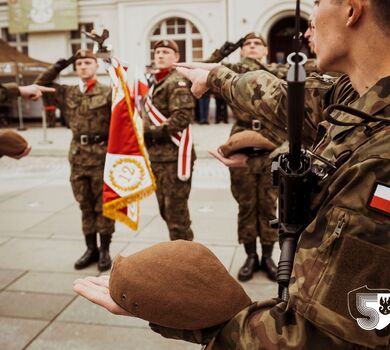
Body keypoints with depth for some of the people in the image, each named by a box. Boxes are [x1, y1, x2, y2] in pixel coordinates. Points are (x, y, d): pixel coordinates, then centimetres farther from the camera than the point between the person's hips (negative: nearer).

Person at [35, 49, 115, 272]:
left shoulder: (108, 92, -2)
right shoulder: (68, 93, 11)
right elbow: (41, 84, 17)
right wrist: (58, 67, 6)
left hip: (102, 154, -4)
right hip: (78, 155, 4)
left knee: (103, 205, 4)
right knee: (86, 205, 11)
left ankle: (105, 250, 16)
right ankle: (91, 248, 24)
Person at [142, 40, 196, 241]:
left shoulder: (177, 82, -9)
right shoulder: (156, 84, 21)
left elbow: (183, 115, -22)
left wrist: (156, 132, -21)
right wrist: (146, 133, 11)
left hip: (174, 156, -10)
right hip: (157, 156, 10)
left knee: (176, 209, -3)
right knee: (165, 209, 17)